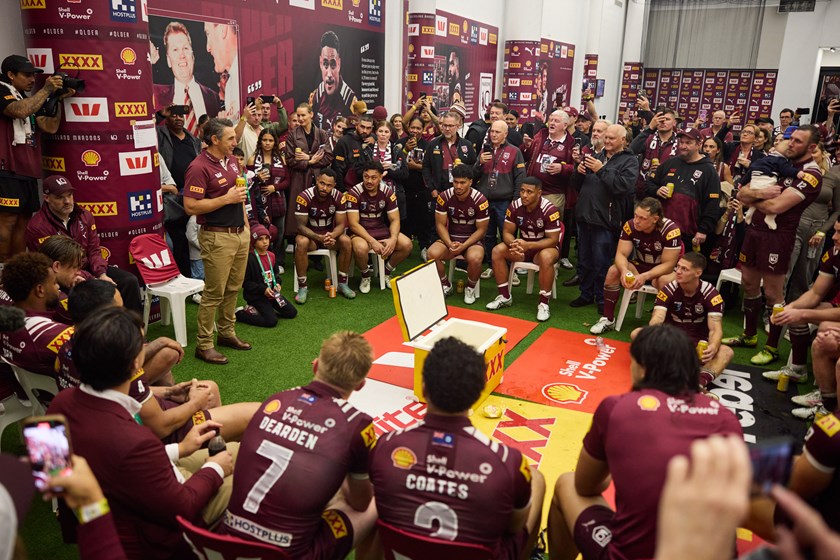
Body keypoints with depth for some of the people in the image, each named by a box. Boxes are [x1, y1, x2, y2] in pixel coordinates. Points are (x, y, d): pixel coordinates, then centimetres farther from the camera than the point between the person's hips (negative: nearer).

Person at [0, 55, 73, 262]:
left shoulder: (29, 100, 21)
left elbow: (50, 127, 10)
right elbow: (19, 111, -23)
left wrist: (58, 99, 4)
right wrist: (46, 90, -13)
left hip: (28, 171, 8)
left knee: (23, 221, 8)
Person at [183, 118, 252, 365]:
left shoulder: (231, 160, 10)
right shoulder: (199, 167, -16)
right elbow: (190, 206, -21)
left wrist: (245, 223, 18)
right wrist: (226, 199, -19)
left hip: (240, 233, 8)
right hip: (217, 237, -8)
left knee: (233, 288, 16)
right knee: (214, 292, -3)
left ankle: (227, 332, 30)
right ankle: (204, 345, 8)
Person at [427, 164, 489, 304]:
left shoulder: (480, 200, -15)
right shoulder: (444, 197, -9)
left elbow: (481, 229, -9)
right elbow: (440, 224, -4)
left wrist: (463, 246, -22)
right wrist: (449, 244, -21)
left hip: (472, 240, -2)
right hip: (450, 238, 2)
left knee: (475, 259, -36)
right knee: (432, 254, -28)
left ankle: (470, 288, -3)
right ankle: (446, 285, 1)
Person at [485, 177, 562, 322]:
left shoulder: (550, 210, -23)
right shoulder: (515, 206, -10)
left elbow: (553, 240, -21)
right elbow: (507, 232, -4)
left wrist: (528, 245, -35)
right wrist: (514, 244, -29)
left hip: (545, 247, -5)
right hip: (523, 245, 5)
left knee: (546, 257, -39)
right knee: (497, 251, -18)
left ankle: (543, 303, -23)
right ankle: (505, 297, -6)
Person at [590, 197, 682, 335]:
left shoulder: (670, 230, -28)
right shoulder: (630, 225, -16)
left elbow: (668, 265, -25)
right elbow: (621, 254, -15)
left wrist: (644, 276, -39)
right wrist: (624, 270, -37)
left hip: (664, 269, -4)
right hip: (641, 265, 4)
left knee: (664, 281, -37)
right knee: (613, 271, -21)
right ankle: (608, 319, -8)